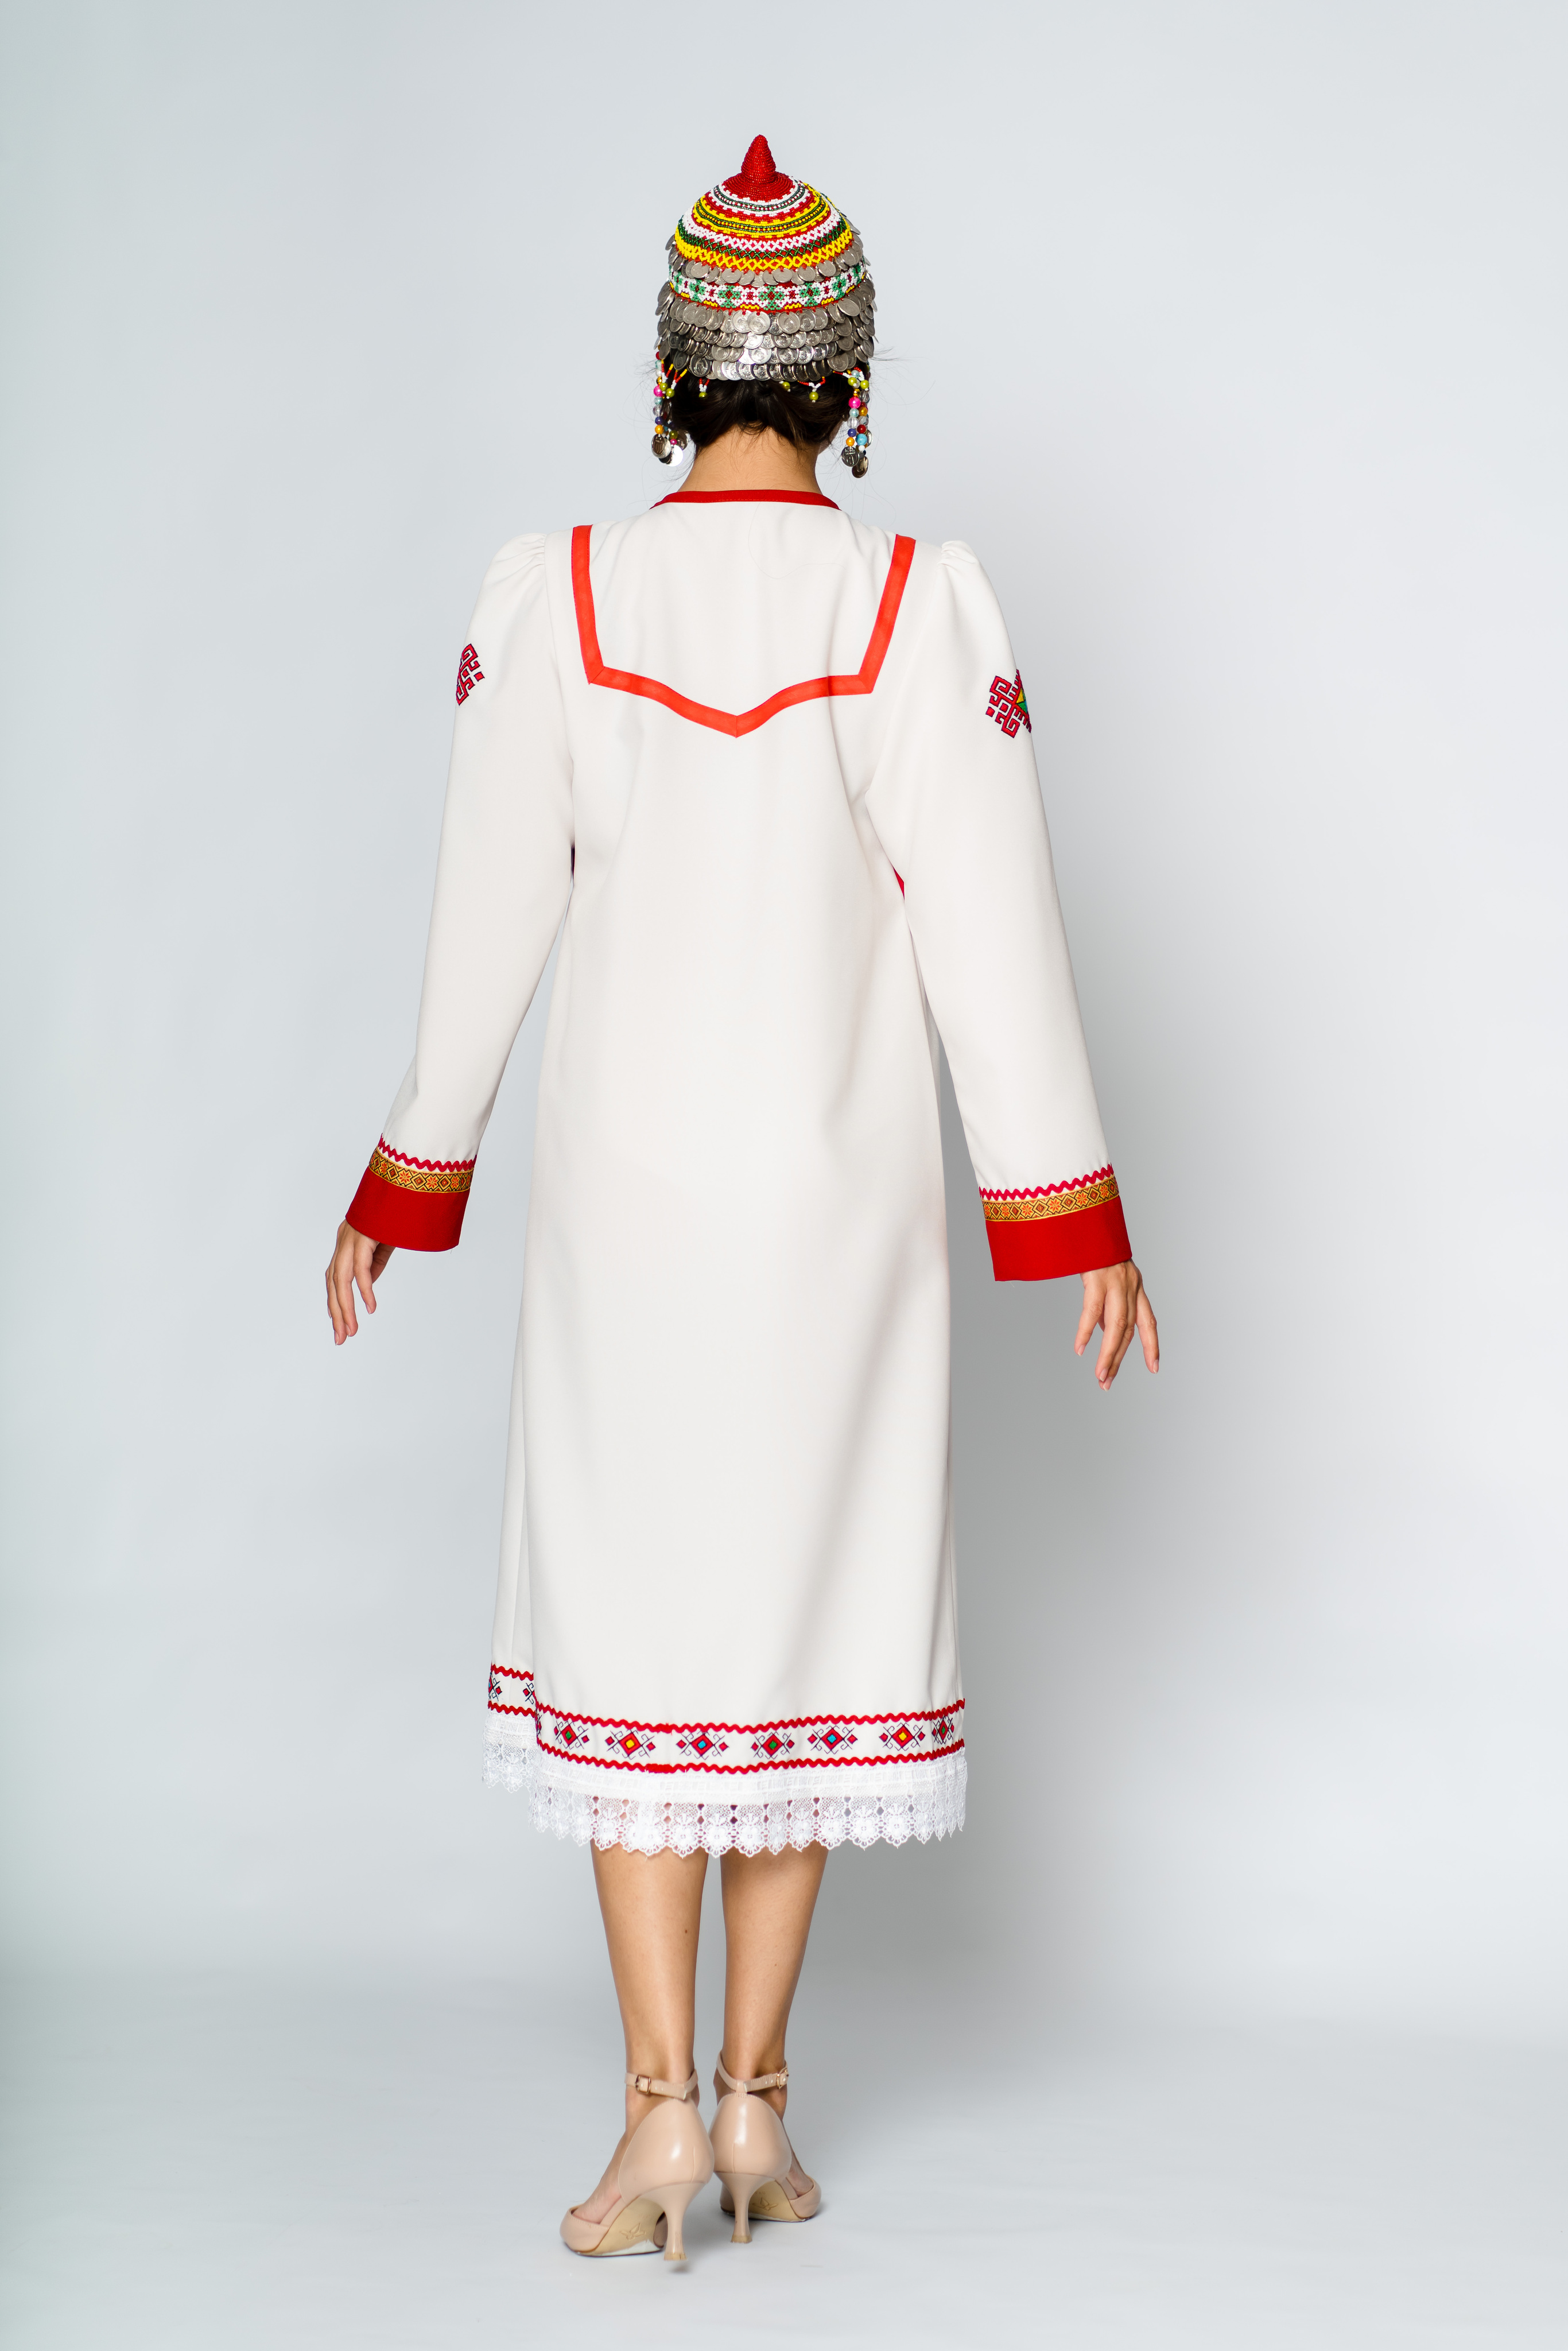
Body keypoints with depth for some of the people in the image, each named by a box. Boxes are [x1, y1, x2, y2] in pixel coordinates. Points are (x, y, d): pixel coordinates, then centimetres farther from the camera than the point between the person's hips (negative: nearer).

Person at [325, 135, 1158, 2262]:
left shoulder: (551, 596, -6)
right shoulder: (923, 606, -8)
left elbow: (489, 918, -2)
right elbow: (989, 932, -8)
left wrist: (410, 1185, 10)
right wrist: (1078, 1223, 0)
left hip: (625, 1184, 0)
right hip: (846, 1192, 0)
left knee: (631, 1605, 9)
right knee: (810, 1603, 11)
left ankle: (662, 2112, 6)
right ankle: (757, 2097, 16)